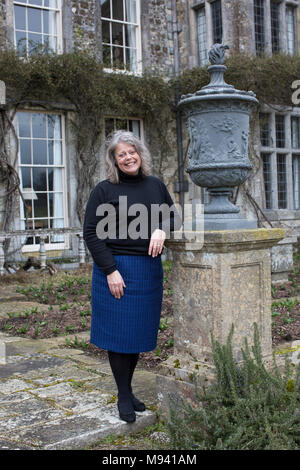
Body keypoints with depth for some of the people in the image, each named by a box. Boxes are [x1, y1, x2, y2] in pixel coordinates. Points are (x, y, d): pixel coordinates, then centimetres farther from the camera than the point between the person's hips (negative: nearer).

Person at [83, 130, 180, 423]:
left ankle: (128, 390, 28)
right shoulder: (104, 190, -4)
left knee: (140, 331, 11)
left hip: (149, 268, 5)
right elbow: (91, 233, -6)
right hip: (116, 268, -4)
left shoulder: (155, 185, 8)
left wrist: (162, 229, -6)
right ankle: (124, 397, 17)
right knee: (118, 331, 2)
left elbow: (174, 217, 17)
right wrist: (110, 270, -13)